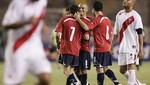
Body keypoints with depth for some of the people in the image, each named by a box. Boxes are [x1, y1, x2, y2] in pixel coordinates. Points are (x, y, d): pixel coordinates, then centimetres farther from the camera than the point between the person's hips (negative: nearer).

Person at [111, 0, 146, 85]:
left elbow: (140, 34, -11)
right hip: (122, 48, 7)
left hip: (132, 47, -7)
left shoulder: (135, 16, -9)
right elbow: (116, 32, 18)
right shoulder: (119, 14, 11)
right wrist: (111, 46, 16)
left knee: (131, 66, -11)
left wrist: (141, 49, -16)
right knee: (122, 70, 10)